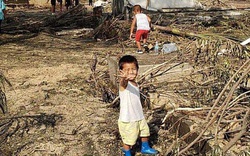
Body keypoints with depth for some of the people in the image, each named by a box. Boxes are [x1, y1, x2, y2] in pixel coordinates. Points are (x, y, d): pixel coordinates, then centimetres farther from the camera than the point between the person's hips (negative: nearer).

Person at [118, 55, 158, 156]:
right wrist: (124, 79, -72)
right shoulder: (124, 84, -22)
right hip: (127, 120, -8)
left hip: (140, 117, 8)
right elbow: (123, 83, -49)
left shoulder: (135, 84, 3)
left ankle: (145, 148, 51)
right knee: (128, 140, 4)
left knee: (145, 132, 26)